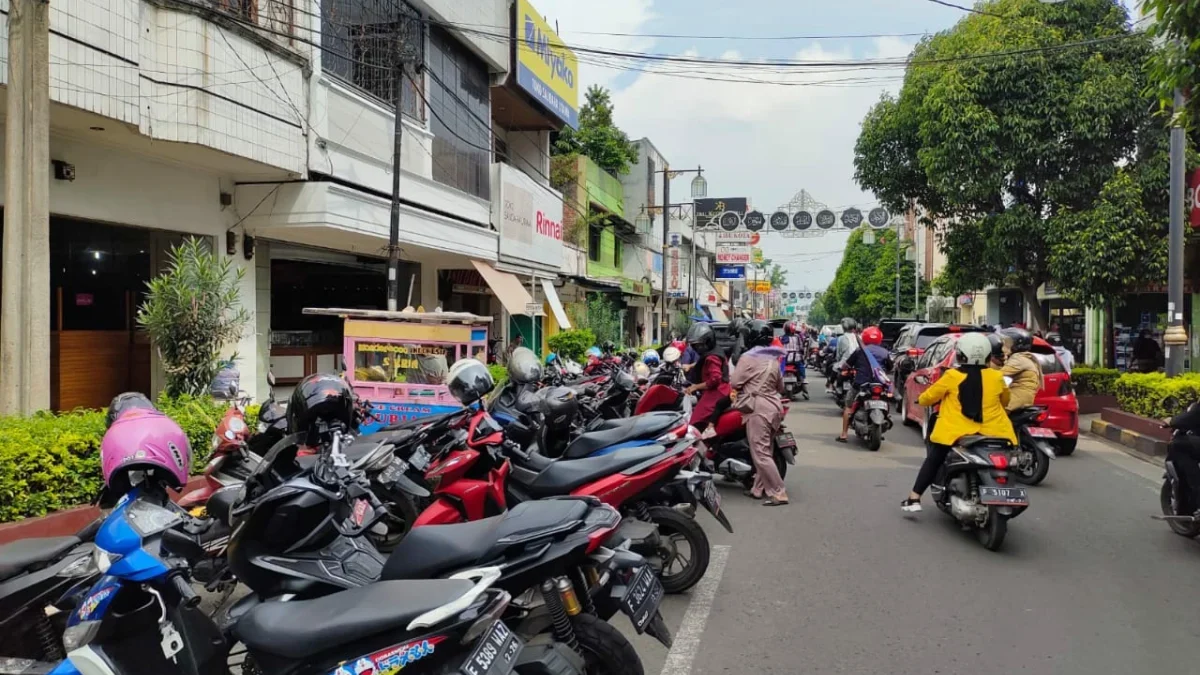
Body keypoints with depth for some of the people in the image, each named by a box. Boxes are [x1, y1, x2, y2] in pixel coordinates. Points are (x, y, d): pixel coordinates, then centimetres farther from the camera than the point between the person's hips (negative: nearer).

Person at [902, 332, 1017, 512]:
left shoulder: (952, 376, -9)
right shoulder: (996, 377, 0)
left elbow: (930, 396, 1)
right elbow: (1005, 400, 18)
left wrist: (921, 400, 23)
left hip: (956, 432, -2)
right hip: (991, 432, 2)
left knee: (933, 460, 13)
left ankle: (914, 498, 9)